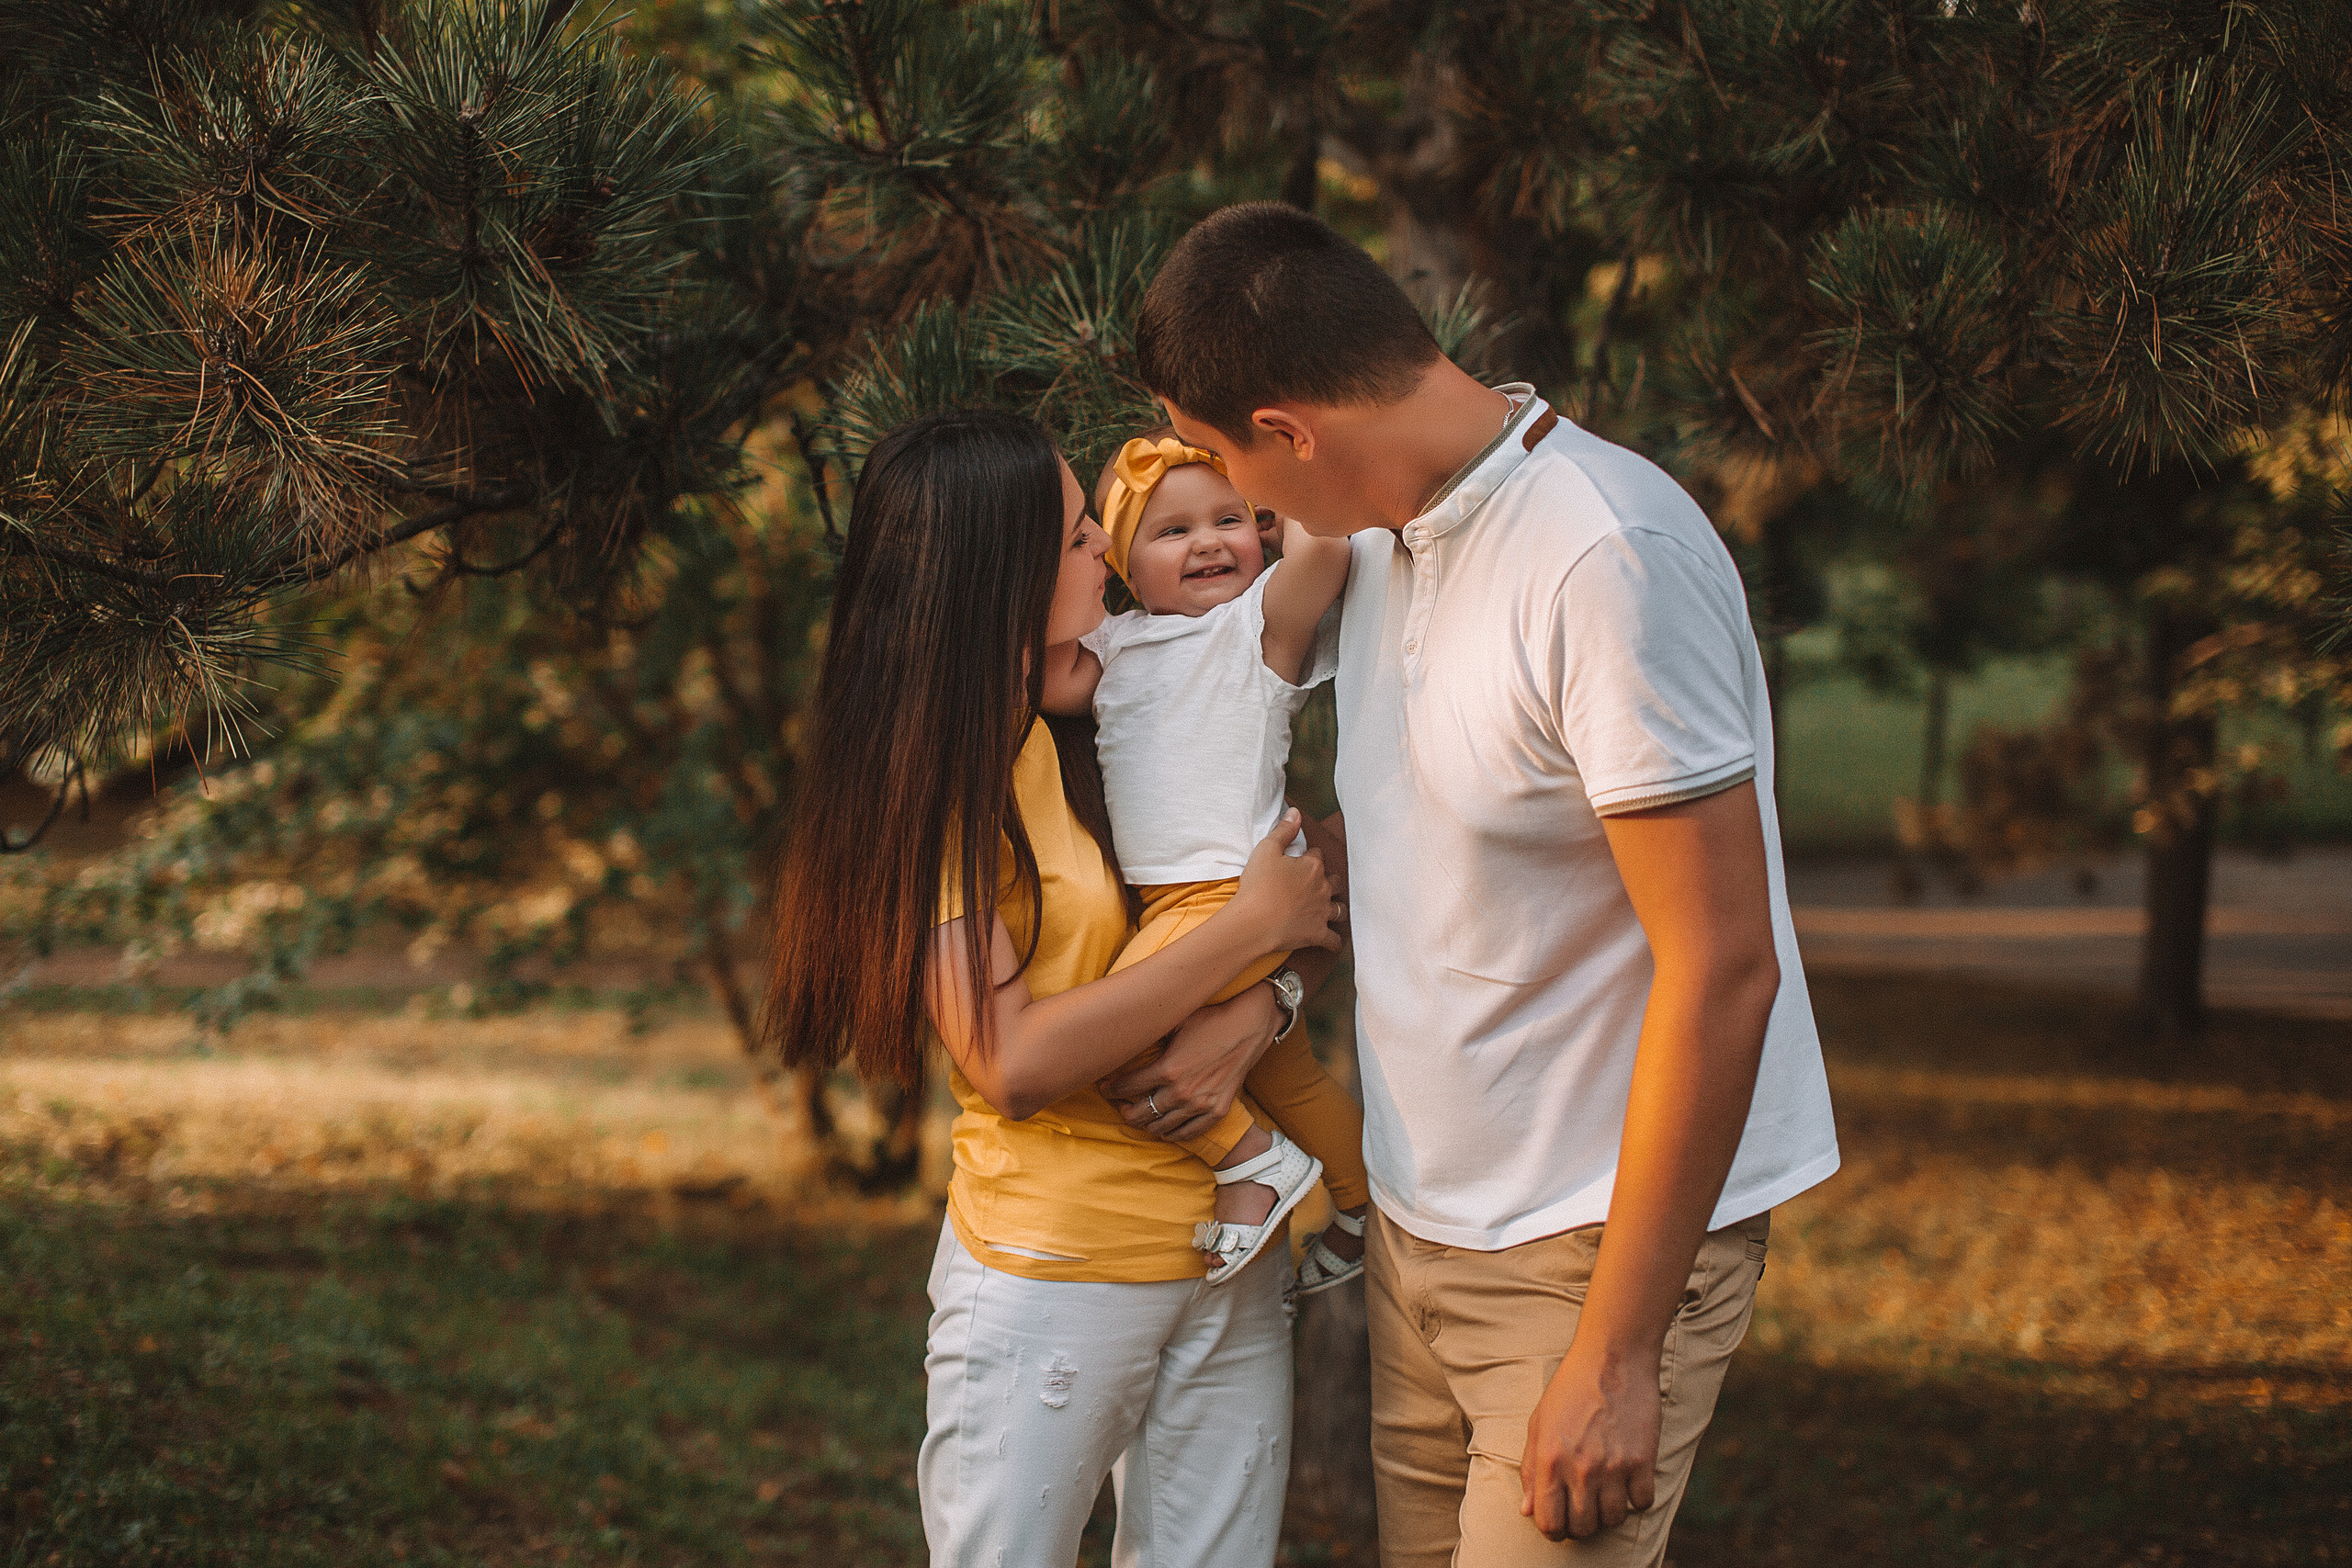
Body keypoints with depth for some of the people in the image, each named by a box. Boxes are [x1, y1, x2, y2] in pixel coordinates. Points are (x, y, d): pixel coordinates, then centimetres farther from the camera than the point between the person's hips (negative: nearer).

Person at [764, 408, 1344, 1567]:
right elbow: (1012, 1061, -19)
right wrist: (1252, 924, -15)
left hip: (1226, 1272, 5)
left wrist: (1251, 1018, -13)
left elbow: (1311, 910, 10)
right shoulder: (931, 783, -9)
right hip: (1047, 1281, -5)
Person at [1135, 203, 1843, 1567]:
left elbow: (1722, 968, -23)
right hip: (1419, 1225, 8)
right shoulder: (1381, 539, 7)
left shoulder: (1611, 560, -21)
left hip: (1599, 1245, -8)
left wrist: (1613, 1356, -22)